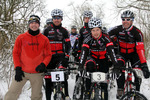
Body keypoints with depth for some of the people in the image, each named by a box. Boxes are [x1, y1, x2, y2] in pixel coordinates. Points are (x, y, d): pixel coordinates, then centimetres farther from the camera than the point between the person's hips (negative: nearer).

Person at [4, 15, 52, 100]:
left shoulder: (44, 39, 3)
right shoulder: (21, 38, 2)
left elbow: (48, 55, 6)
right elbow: (16, 53, 4)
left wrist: (43, 64, -12)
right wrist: (17, 68, -4)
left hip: (37, 73, 1)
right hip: (22, 72, 0)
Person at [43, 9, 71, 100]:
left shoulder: (64, 31, 9)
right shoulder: (47, 30, 12)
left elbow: (68, 45, 4)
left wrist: (66, 56, -8)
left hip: (61, 56, -1)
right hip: (49, 57, 2)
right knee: (48, 79, 2)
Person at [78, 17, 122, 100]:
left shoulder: (106, 38, -22)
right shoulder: (88, 40, -20)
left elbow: (111, 52, -28)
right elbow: (83, 52, -29)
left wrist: (116, 65, -38)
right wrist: (80, 66, -41)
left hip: (103, 59, 0)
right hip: (92, 57, 0)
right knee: (89, 65, -30)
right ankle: (87, 92, -20)